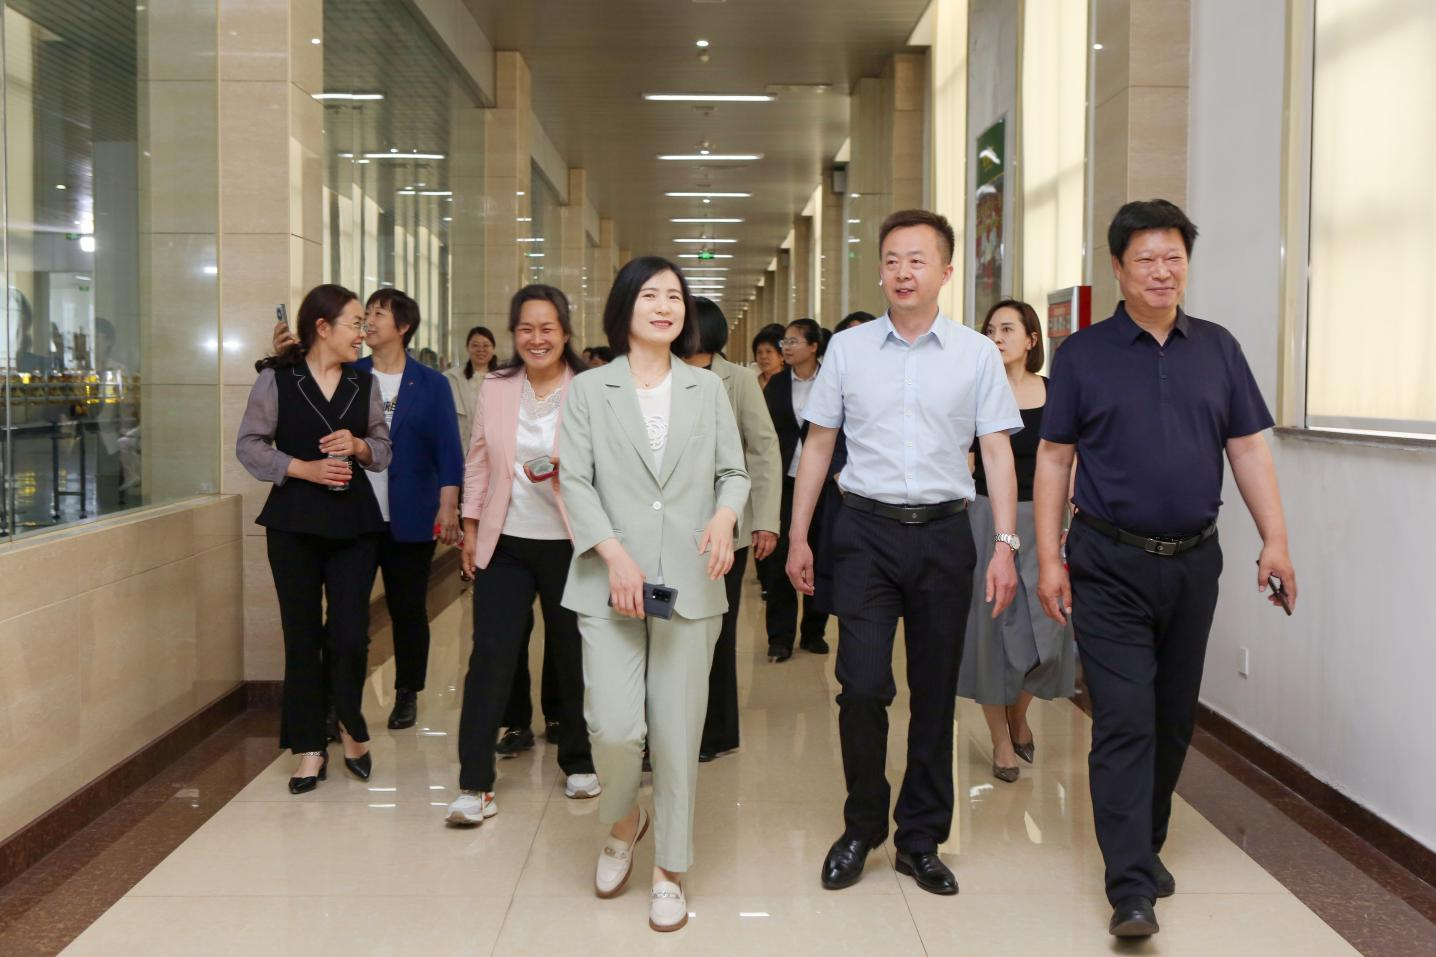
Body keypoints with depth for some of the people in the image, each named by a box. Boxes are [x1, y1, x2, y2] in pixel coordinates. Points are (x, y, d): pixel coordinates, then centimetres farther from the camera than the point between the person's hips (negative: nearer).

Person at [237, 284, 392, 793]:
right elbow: (249, 445, -2)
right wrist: (304, 469, -14)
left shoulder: (364, 384, 9)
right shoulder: (276, 379, -1)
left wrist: (359, 445, -8)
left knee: (350, 633, -5)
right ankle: (310, 747, 17)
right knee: (302, 635, 4)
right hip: (295, 520, -2)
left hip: (354, 520, 2)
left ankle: (351, 726, 22)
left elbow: (384, 449, 13)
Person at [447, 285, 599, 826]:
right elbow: (478, 463, 11)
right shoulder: (494, 389, 5)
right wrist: (470, 528, 10)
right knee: (490, 655, -3)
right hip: (505, 543, 2)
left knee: (572, 657, 10)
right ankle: (475, 784, 2)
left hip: (569, 544, -2)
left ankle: (578, 763, 29)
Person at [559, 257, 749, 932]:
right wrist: (614, 555, -13)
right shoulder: (589, 390, 6)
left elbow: (734, 472, 10)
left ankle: (670, 870, 20)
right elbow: (575, 481, 0)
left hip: (690, 585, 2)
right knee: (614, 727, -10)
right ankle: (623, 822, 24)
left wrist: (726, 514, -13)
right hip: (611, 584, -1)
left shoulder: (708, 389, 11)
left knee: (678, 732, 4)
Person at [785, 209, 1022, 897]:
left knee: (935, 692, 7)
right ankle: (862, 827, 14)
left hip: (944, 532, 1)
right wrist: (798, 537, 6)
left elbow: (997, 452, 3)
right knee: (863, 686, -8)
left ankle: (921, 839, 22)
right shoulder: (848, 349, 6)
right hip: (867, 530, 0)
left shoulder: (976, 353, 5)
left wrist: (1005, 545, -5)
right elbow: (817, 445, 9)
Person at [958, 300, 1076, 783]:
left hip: (1041, 520, 1)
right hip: (986, 518, -1)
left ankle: (1019, 711, 29)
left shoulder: (1055, 394, 3)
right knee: (989, 624, 4)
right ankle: (1001, 739, 20)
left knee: (1046, 629, -2)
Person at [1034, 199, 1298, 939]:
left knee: (1174, 719, 13)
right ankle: (1132, 888, -4)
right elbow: (1054, 459, -1)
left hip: (1193, 561, 4)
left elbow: (1249, 448, 7)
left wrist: (1275, 540, -1)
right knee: (1125, 722, -7)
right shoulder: (1082, 354, 0)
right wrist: (1048, 558, -6)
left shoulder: (1218, 349, 8)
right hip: (1110, 565, -3)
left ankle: (1146, 844, 31)